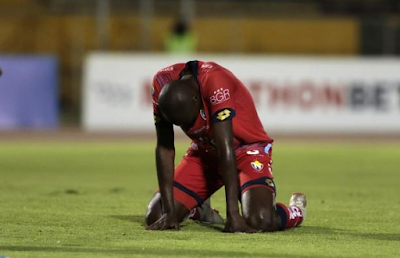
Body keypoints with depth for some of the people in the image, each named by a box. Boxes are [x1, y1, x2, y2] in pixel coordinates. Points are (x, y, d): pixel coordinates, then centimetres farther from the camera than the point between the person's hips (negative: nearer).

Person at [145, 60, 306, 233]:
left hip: (247, 149, -5)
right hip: (204, 152, 5)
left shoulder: (215, 81, -34)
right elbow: (164, 148, -15)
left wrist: (233, 215, -35)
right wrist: (169, 211, -19)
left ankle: (296, 211, 7)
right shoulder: (162, 83, -19)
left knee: (259, 220, -29)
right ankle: (200, 209, 28)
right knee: (155, 217, -6)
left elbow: (225, 149, -35)